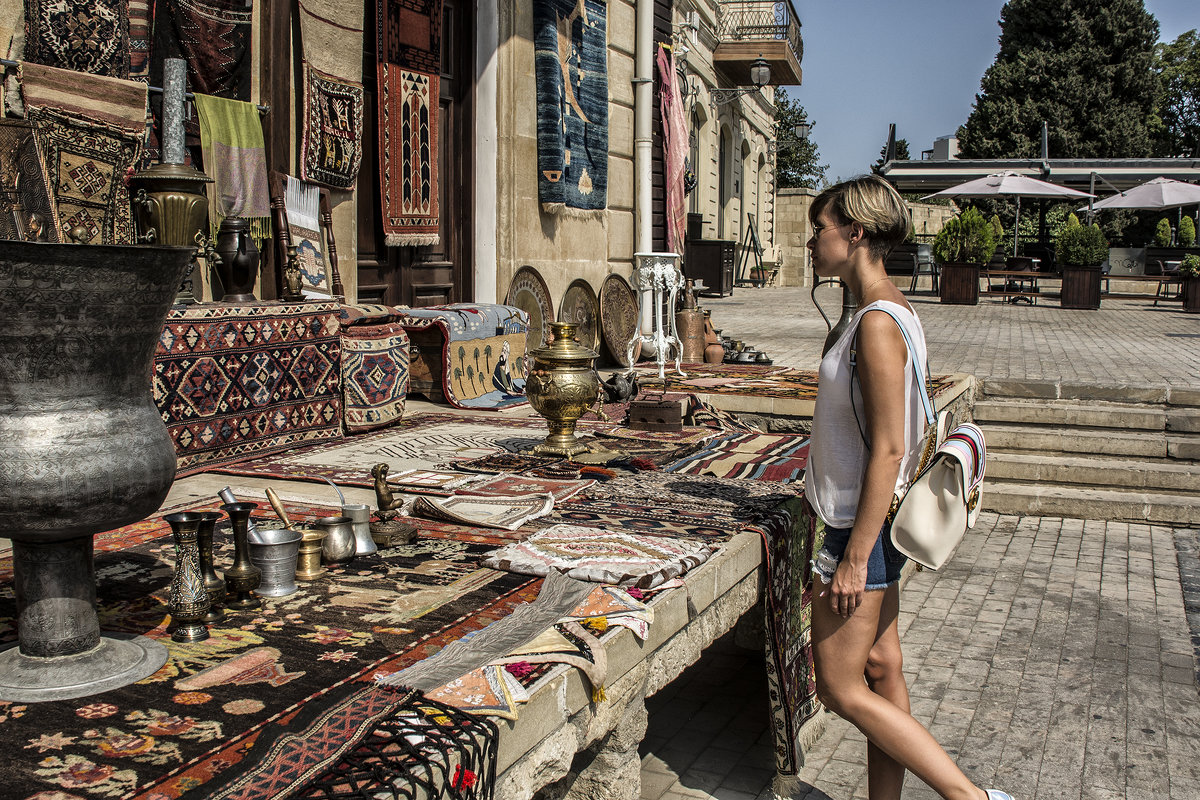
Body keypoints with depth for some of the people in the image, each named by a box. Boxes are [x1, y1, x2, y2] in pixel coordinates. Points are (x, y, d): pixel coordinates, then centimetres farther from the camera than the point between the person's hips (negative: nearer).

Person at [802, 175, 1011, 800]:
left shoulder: (877, 324, -21)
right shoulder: (892, 311, 9)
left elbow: (887, 451, -24)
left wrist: (854, 557, -21)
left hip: (861, 529, -10)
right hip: (875, 521, 10)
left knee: (840, 690, 1)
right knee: (881, 672, 16)